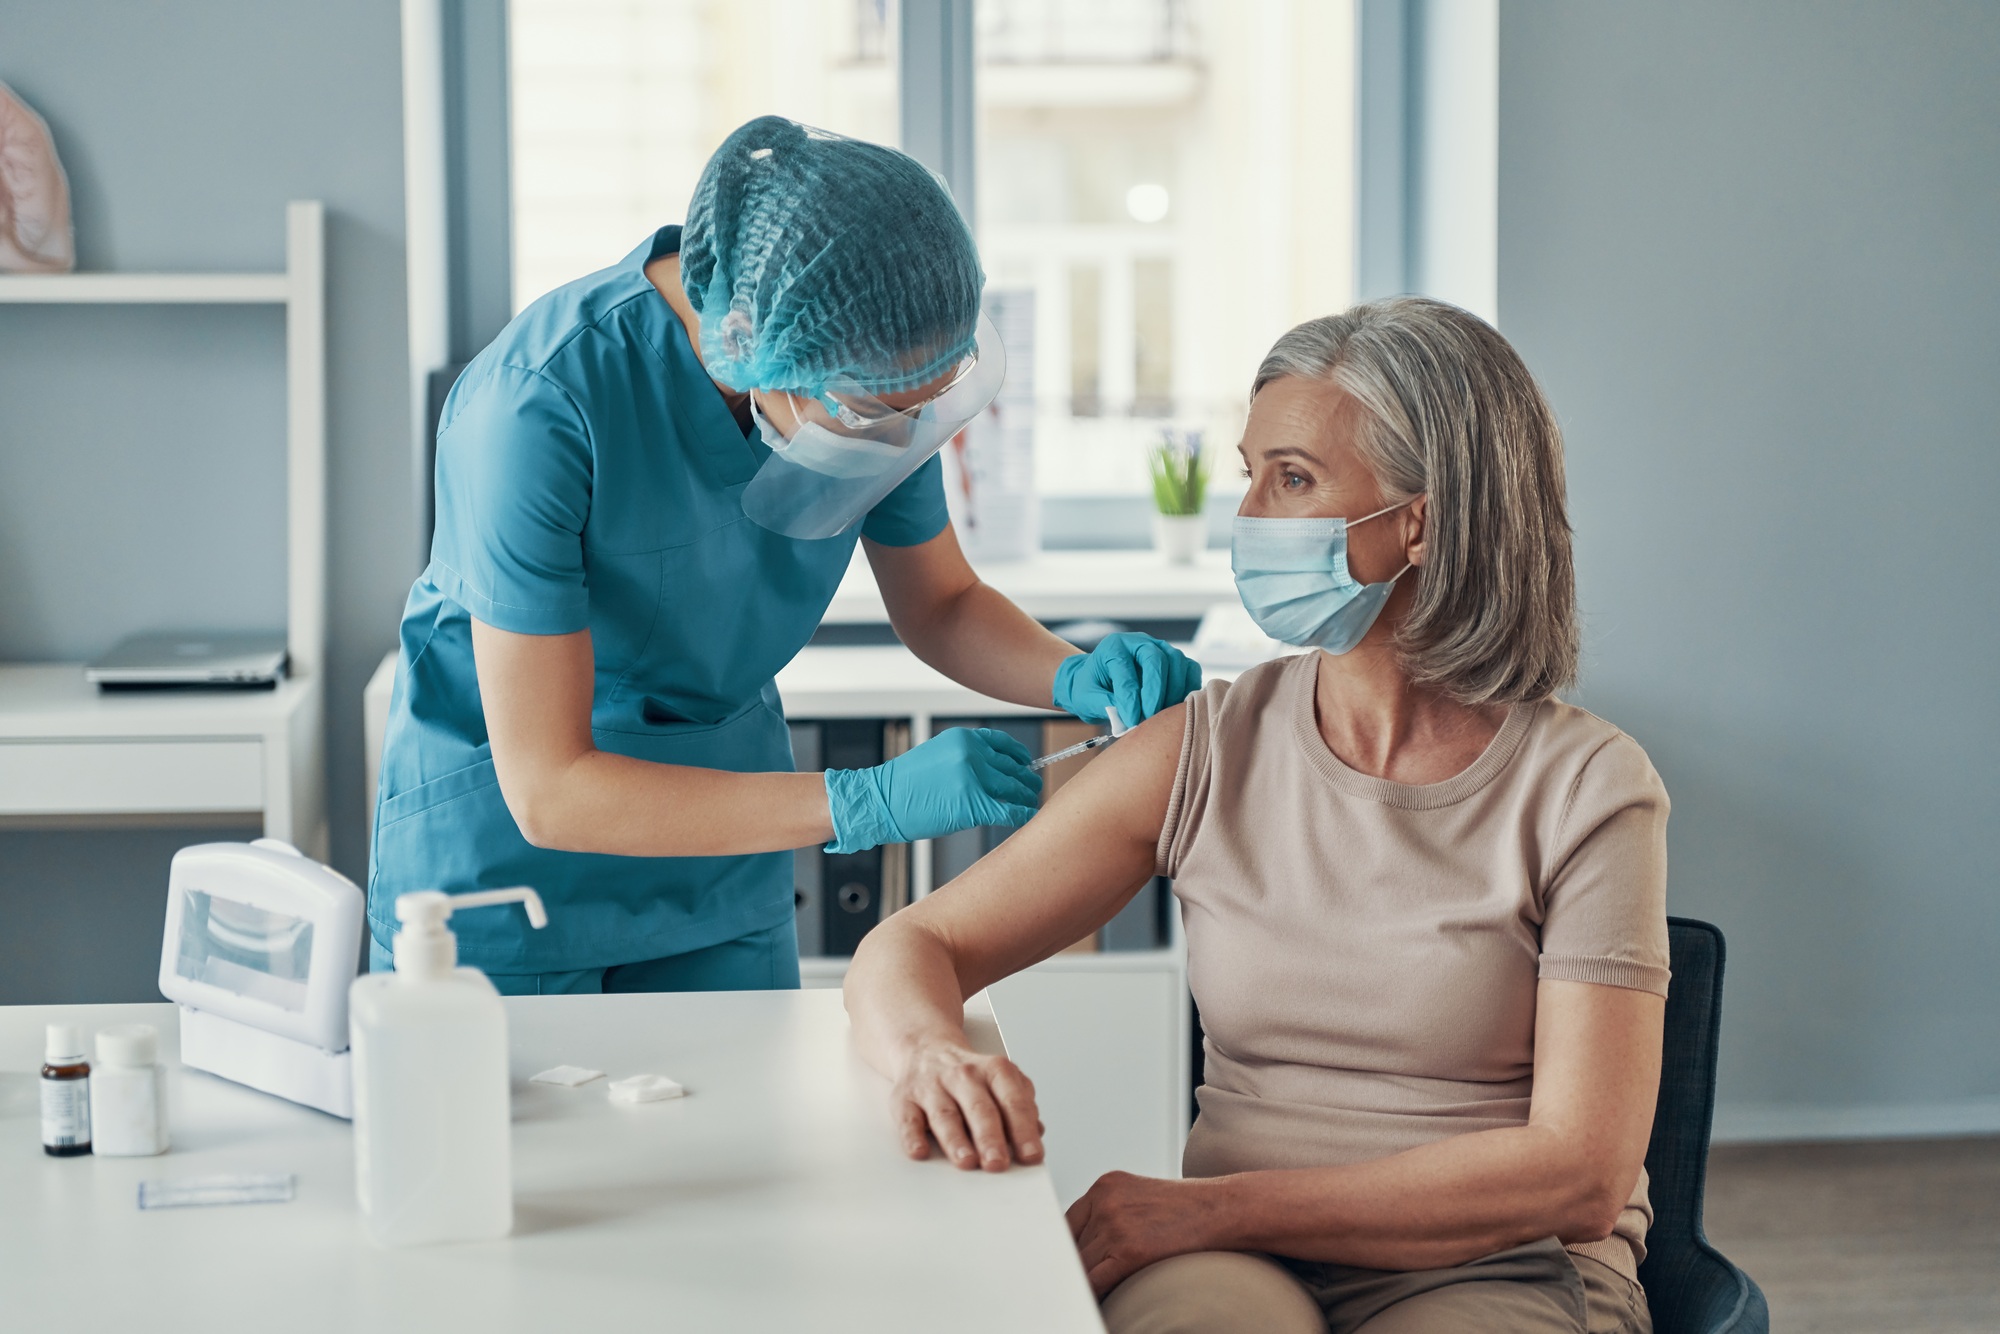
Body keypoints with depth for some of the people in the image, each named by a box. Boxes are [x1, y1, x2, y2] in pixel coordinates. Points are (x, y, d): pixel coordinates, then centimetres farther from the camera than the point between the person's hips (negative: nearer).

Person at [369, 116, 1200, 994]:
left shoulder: (862, 374, -15)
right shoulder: (539, 404, -32)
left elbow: (939, 604, 4)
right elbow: (547, 792, -31)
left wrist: (1077, 676, -18)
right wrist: (865, 804, -36)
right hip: (501, 847, -4)